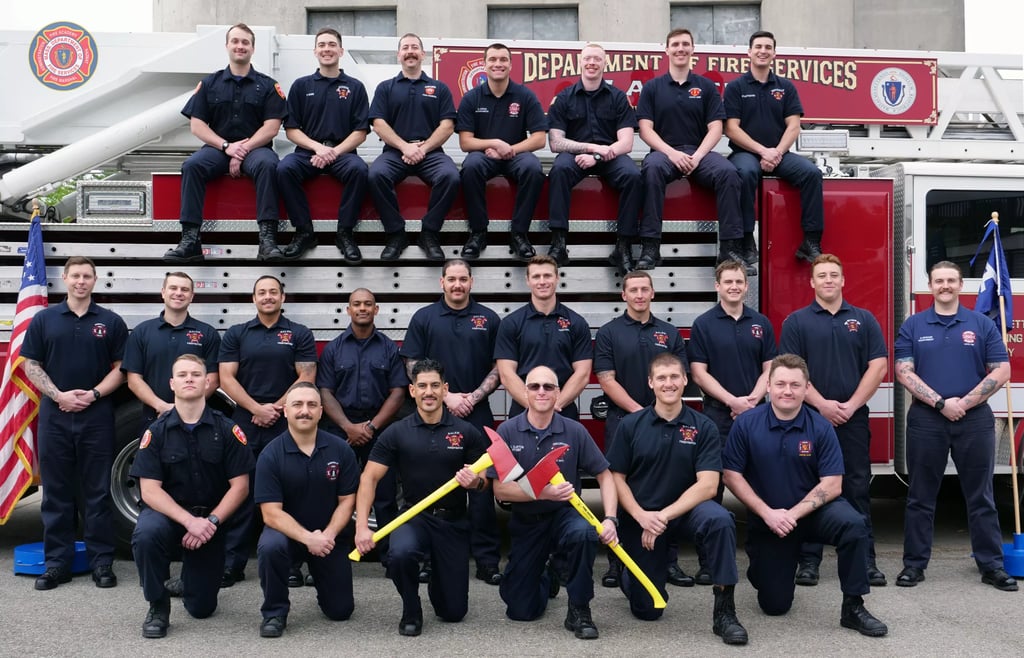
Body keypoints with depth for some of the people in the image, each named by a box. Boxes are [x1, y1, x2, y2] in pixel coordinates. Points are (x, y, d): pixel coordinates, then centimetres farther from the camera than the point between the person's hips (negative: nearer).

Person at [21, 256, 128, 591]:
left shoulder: (111, 321, 3)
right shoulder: (44, 319, 6)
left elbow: (121, 368, 2)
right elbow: (31, 365, 4)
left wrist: (93, 395, -12)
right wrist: (59, 395, -10)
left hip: (97, 416, -1)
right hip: (54, 415, 1)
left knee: (98, 491, 3)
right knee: (56, 492, 6)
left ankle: (102, 561, 10)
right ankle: (57, 562, 14)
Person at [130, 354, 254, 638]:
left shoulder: (227, 430, -7)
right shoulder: (156, 431, -7)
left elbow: (239, 486, -7)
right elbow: (150, 490, -13)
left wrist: (211, 521, -21)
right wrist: (189, 521, -26)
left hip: (211, 519, 1)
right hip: (167, 512, 0)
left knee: (202, 608, 2)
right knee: (145, 534, -37)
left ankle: (188, 578, 40)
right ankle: (158, 604, -11)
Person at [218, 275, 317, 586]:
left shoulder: (300, 335, 6)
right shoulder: (236, 334, 9)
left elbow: (306, 378, -1)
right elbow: (226, 378, 1)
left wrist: (276, 408, -10)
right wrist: (257, 409, -10)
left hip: (287, 425, -1)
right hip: (245, 424, 1)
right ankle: (233, 563, 10)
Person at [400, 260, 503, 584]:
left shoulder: (488, 319, 6)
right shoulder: (424, 318, 5)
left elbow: (499, 367, 5)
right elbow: (413, 366, 1)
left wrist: (474, 397, -8)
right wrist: (447, 396, -8)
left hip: (477, 415, 0)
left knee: (482, 487, -1)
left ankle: (487, 560, 6)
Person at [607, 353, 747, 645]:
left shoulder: (703, 427, -7)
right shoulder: (630, 425, -5)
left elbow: (707, 486, -14)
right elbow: (616, 478, -3)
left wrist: (664, 516, -22)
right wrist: (641, 516, -18)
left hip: (685, 510, 0)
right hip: (640, 517, 1)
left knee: (720, 520, -35)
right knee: (647, 610, 2)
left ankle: (724, 611, -23)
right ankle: (629, 576, 38)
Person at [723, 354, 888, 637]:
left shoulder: (821, 427, -11)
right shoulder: (746, 423, -11)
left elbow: (832, 485, -14)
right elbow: (732, 475, -10)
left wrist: (793, 515, -23)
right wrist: (767, 513, -18)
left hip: (812, 510, 0)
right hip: (766, 518, 0)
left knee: (852, 524, -33)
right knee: (775, 605, 1)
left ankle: (853, 607, -17)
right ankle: (762, 567, 37)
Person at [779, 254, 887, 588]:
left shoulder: (864, 320, 8)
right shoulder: (797, 321, 3)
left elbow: (878, 365, 2)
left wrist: (852, 405, -8)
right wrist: (822, 404, -12)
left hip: (854, 419, 1)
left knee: (858, 488, 4)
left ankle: (865, 559, 11)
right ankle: (808, 559, 11)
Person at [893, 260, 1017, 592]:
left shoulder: (982, 324, 5)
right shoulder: (913, 325, 4)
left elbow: (1001, 371, 0)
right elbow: (904, 372, -4)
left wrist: (965, 402, -10)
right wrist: (941, 402, -13)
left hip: (975, 419, 0)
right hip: (925, 419, 0)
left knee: (980, 496, 7)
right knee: (920, 496, 6)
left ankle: (991, 565, 16)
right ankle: (914, 563, 13)